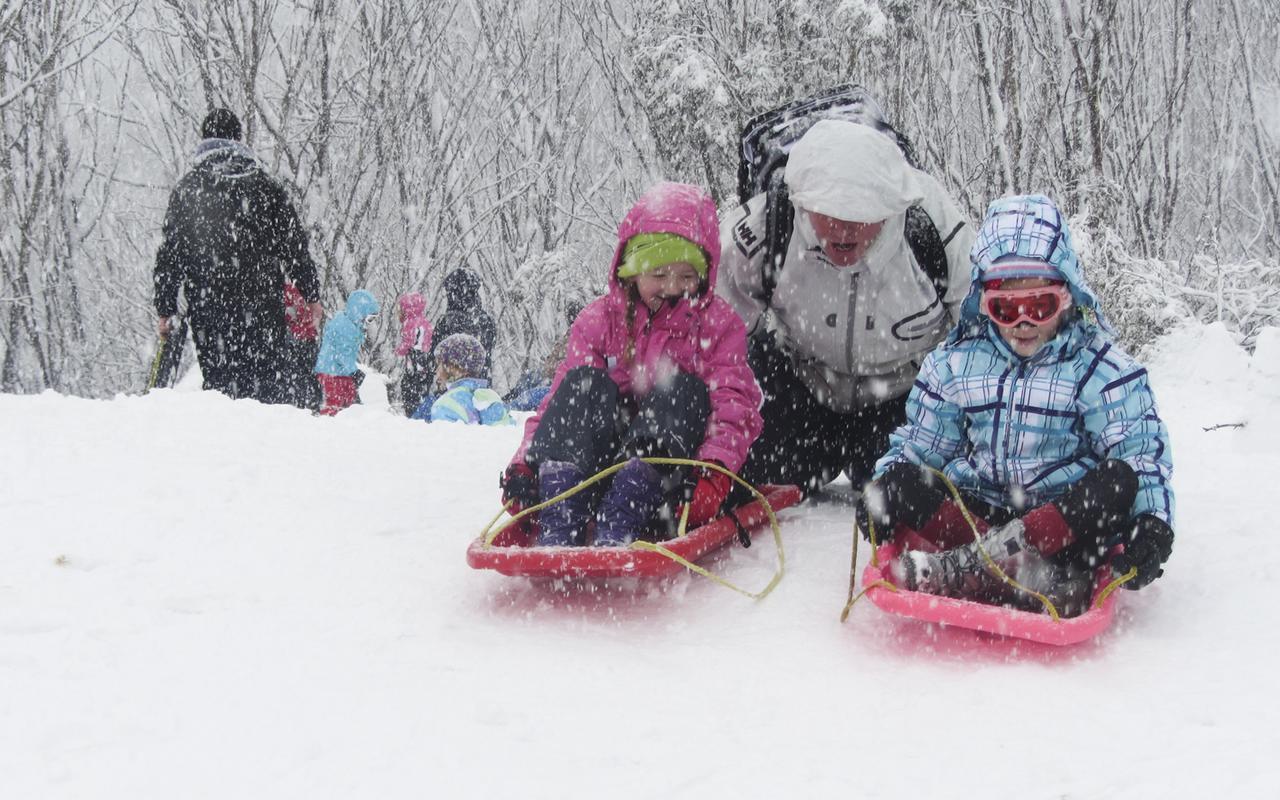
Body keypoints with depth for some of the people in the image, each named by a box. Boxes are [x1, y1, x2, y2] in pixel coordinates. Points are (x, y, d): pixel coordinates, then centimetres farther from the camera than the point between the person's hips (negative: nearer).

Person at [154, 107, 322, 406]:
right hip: (263, 303, 1)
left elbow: (170, 253, 2)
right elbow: (295, 244, 7)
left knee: (222, 383, 2)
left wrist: (165, 309, 8)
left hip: (207, 305, -1)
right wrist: (312, 296, 13)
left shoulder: (187, 188, 3)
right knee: (272, 379, 4)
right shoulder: (264, 184, 7)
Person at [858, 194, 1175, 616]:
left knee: (1119, 481, -31)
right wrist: (890, 478, -10)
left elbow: (1143, 451, -7)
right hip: (974, 511, 2)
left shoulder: (1100, 368, -3)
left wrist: (1153, 522, -25)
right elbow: (919, 443, 12)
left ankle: (967, 564, -40)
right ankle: (1045, 580, -42)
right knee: (903, 488, -23)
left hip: (1066, 518, -2)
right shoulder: (953, 364, 6)